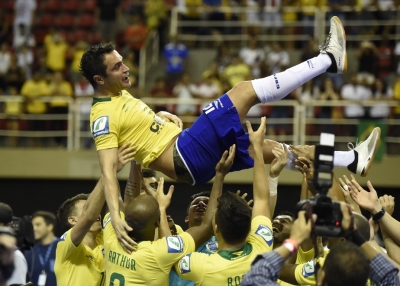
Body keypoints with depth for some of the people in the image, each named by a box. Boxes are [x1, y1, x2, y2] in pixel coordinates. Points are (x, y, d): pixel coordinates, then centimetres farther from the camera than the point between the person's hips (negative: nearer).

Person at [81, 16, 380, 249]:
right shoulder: (104, 115, -14)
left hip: (194, 151, 10)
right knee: (245, 90, -12)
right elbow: (108, 169, -24)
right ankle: (330, 59, -6)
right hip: (187, 155, -10)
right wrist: (115, 215, -37)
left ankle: (354, 160, 15)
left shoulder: (120, 95, 15)